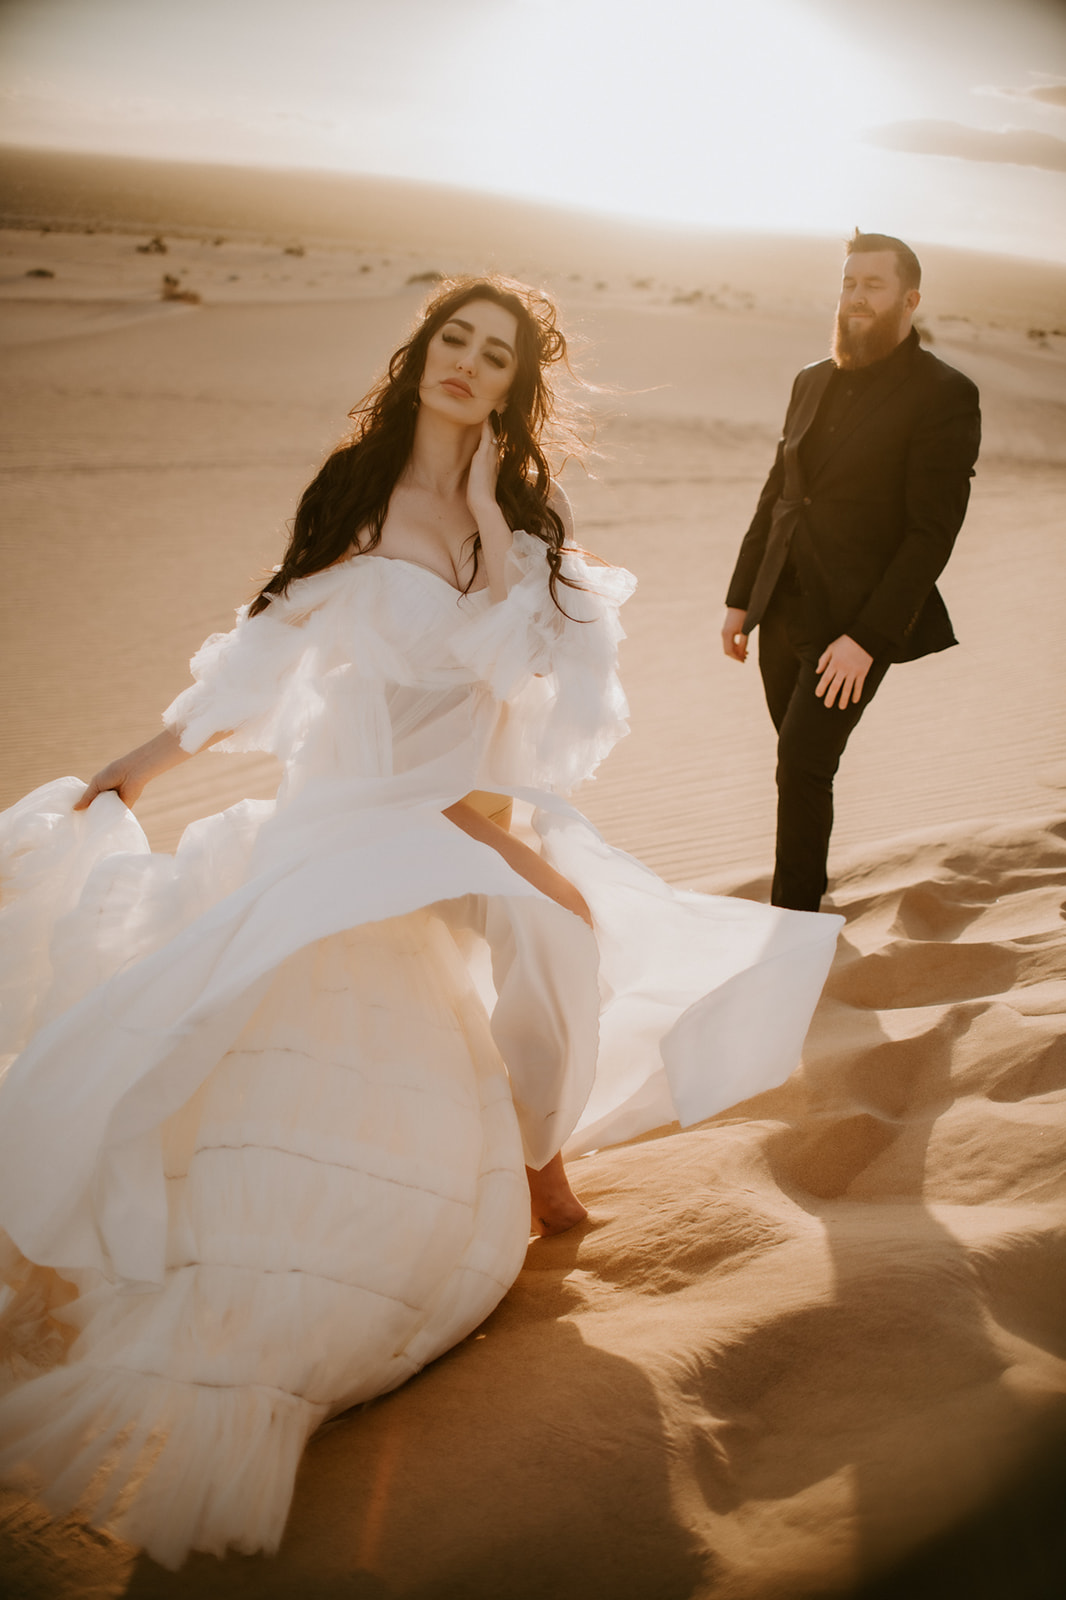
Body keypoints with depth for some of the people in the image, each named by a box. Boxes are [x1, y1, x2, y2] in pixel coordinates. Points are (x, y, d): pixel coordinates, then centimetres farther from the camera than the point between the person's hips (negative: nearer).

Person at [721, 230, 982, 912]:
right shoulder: (813, 382, 10)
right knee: (802, 764, 14)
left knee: (803, 768, -10)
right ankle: (810, 890, 32)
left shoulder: (945, 396, -10)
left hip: (853, 624, -6)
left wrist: (867, 638, -19)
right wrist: (741, 598, 12)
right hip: (782, 611, 6)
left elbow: (932, 534, -14)